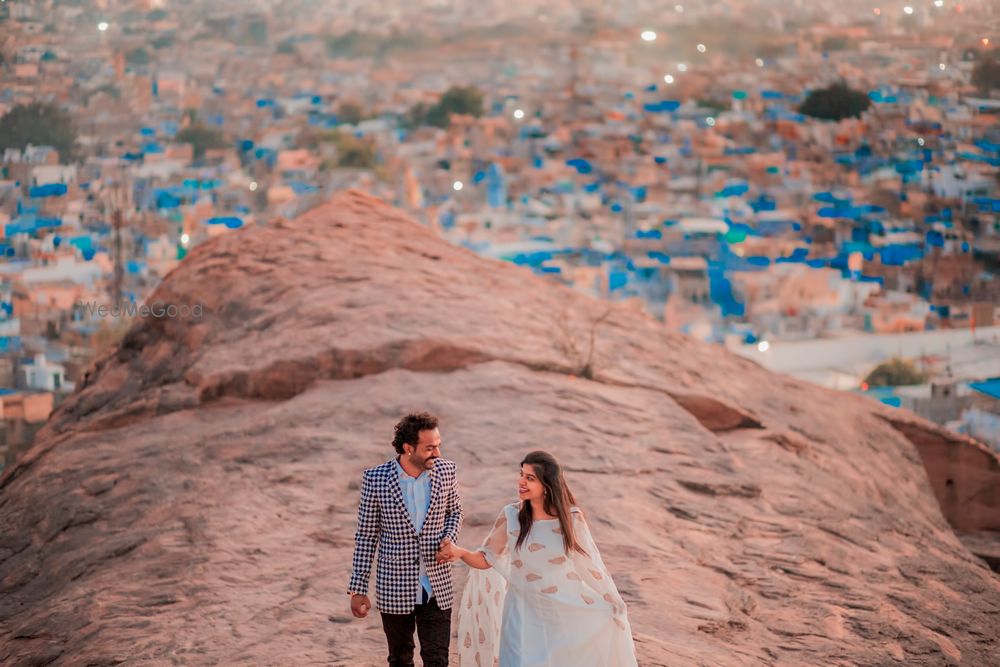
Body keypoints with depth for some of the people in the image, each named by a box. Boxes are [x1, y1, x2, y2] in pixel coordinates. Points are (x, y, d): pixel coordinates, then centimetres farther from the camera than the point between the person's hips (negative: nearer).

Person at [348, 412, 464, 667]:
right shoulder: (375, 479, -14)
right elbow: (366, 536, -5)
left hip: (437, 586, 1)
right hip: (395, 587, -1)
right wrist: (358, 588, -4)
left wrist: (449, 540, -9)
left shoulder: (445, 471, -7)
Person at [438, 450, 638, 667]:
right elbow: (486, 559, -2)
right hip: (524, 616, 0)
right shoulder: (511, 516, -7)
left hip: (566, 615, 0)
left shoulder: (572, 518, -9)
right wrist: (460, 552, -21)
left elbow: (591, 564, 1)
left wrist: (613, 606, 5)